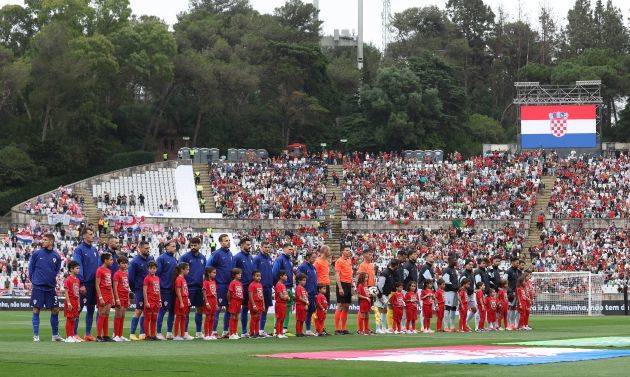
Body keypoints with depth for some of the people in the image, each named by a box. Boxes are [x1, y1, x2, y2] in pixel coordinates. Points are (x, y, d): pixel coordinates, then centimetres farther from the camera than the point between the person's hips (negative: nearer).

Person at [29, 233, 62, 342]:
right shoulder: (37, 254, -1)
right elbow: (31, 268, 6)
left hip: (51, 287, 2)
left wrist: (55, 281, 6)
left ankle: (55, 335, 14)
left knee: (55, 310, 3)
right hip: (38, 287, -2)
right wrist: (33, 280, 2)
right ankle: (36, 335, 5)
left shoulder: (56, 256, 5)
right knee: (36, 310, -1)